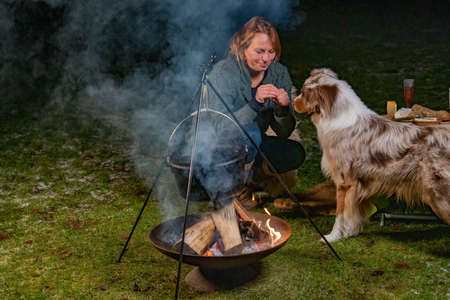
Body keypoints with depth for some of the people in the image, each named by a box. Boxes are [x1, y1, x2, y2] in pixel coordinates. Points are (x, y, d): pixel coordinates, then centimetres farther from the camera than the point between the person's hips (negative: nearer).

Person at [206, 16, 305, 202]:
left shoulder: (279, 73, -6)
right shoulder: (222, 73, -21)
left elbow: (284, 133, -6)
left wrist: (283, 109, -27)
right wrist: (255, 103, -40)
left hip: (252, 145, 5)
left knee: (295, 153, -18)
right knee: (252, 132, -34)